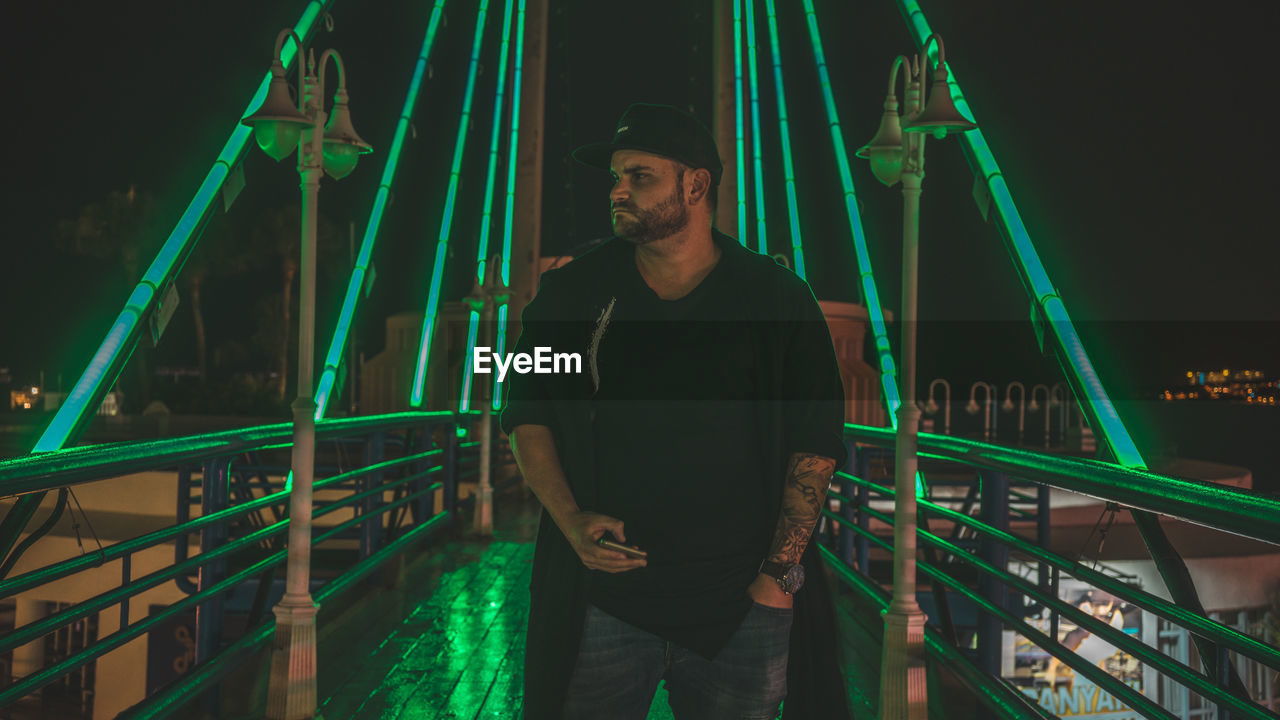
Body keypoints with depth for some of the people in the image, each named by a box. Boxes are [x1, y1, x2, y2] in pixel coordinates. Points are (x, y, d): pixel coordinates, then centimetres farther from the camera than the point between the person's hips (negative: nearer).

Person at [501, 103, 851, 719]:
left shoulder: (779, 302, -2)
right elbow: (526, 415, 7)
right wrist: (571, 520, -7)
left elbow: (815, 444, -1)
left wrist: (779, 576, -6)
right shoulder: (570, 293, 3)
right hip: (601, 604, 1)